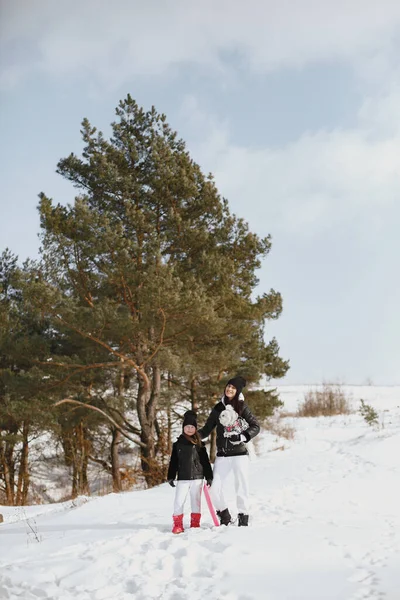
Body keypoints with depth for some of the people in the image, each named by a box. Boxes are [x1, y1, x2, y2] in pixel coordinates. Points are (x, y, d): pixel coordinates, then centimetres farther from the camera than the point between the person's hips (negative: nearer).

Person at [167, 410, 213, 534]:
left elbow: (205, 461, 5)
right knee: (179, 501, -4)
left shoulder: (199, 445, 4)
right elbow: (173, 462, 8)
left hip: (197, 477, 0)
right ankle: (178, 524, 4)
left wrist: (209, 477, 1)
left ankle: (195, 523, 17)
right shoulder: (178, 444, 6)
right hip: (182, 478, 0)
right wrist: (170, 476, 4)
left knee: (196, 501, 7)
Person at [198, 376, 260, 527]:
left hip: (240, 453, -3)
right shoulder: (218, 408, 9)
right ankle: (224, 516, 20)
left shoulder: (242, 407, -1)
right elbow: (207, 429, 11)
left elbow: (255, 426, -1)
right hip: (222, 455, 3)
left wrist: (242, 436, -15)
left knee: (241, 486, -1)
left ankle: (243, 517, 15)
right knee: (214, 489, -1)